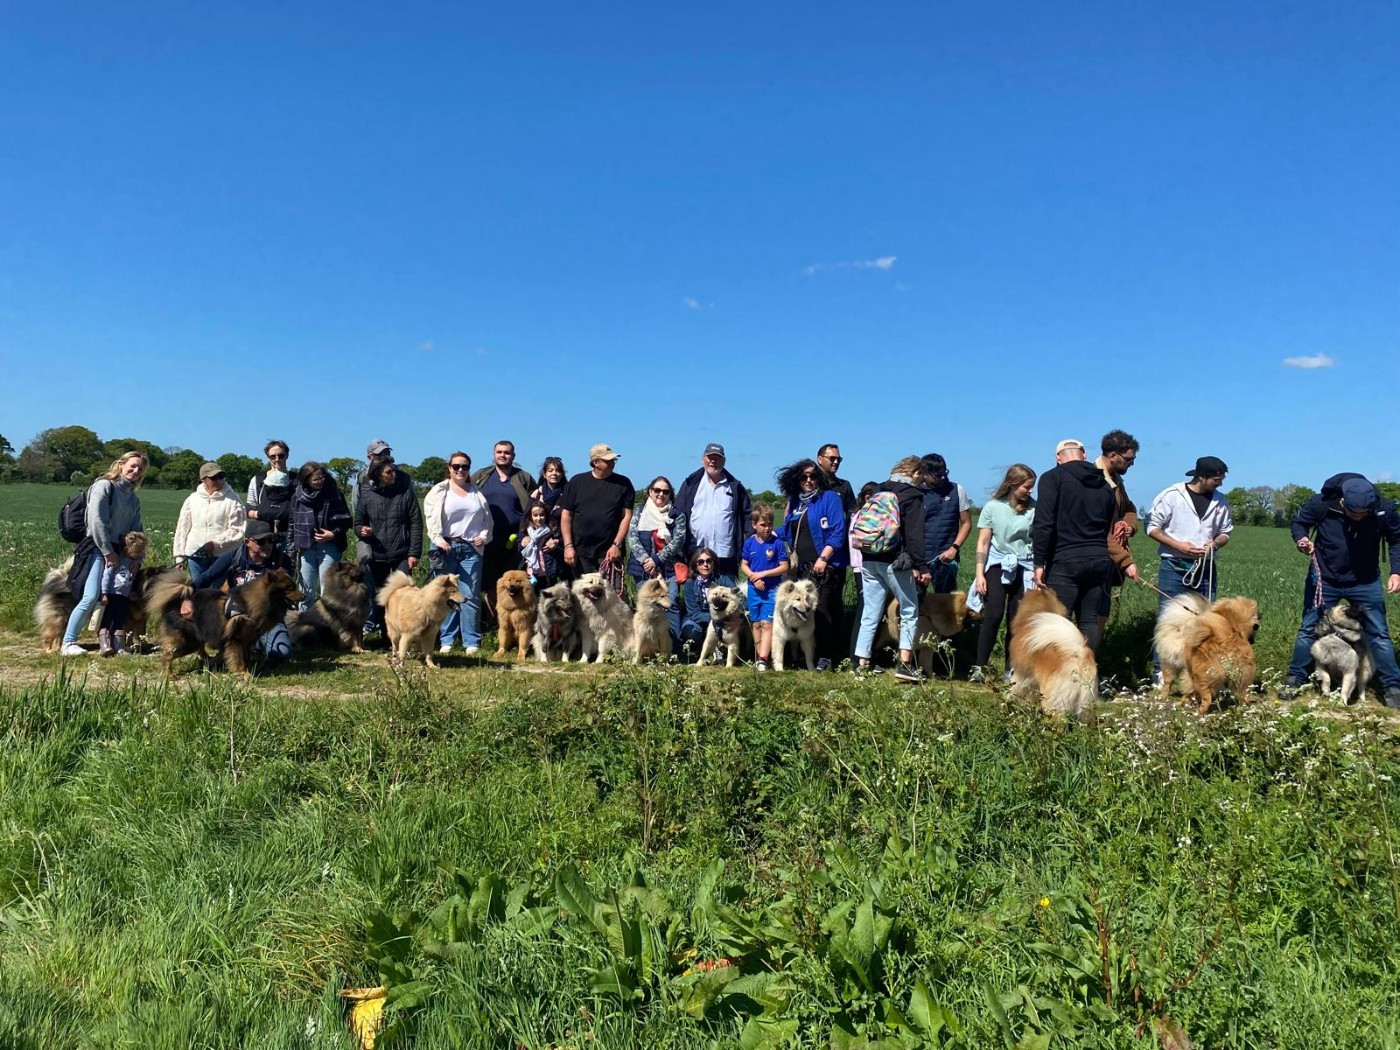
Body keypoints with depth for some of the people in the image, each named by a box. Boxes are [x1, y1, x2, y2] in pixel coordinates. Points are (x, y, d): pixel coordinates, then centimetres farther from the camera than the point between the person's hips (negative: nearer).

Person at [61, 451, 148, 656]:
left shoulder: (134, 499, 19)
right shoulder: (104, 486, -3)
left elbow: (137, 530, 18)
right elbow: (96, 521, -11)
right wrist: (108, 551, -12)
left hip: (119, 552, 7)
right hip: (97, 548, -7)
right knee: (91, 597, -17)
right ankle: (68, 643, -8)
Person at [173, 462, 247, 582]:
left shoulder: (232, 499, -3)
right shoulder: (192, 499, 8)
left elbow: (238, 530, -9)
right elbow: (182, 528, 13)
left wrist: (215, 543, -17)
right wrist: (179, 556, 10)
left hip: (221, 555, -3)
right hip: (195, 555, 3)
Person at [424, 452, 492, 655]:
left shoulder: (477, 493, 16)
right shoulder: (439, 491, 7)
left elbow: (488, 520, 18)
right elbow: (430, 518, -1)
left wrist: (484, 536, 2)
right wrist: (438, 539, -13)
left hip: (472, 549, 2)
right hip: (446, 548, -1)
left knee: (470, 596, -3)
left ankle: (472, 643, 0)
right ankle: (446, 641, 7)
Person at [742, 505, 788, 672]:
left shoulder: (777, 542, -8)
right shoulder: (749, 542, 1)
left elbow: (784, 567, -8)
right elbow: (743, 565, 6)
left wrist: (763, 574, -15)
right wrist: (753, 577, -13)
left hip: (772, 589, -4)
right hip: (754, 588, 4)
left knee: (767, 624, -9)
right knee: (756, 624, 10)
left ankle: (763, 660, -14)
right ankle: (759, 656, 20)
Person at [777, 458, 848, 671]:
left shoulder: (830, 497, -2)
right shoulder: (795, 501, 17)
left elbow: (838, 532, -10)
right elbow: (788, 531, 28)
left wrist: (823, 558, -16)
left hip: (826, 567, -6)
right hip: (803, 567, 6)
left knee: (823, 612, -11)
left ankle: (828, 657, -4)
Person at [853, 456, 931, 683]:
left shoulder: (878, 491, 15)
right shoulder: (913, 495, -5)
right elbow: (915, 535, -12)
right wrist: (922, 566, -12)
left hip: (869, 560, 6)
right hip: (895, 562, -6)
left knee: (870, 615, 9)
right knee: (910, 612, 5)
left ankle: (862, 664, 7)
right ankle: (905, 664, -4)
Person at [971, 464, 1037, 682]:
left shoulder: (1033, 508, -2)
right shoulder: (993, 507, -1)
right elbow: (983, 543, 1)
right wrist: (979, 574, -4)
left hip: (1023, 568, 1)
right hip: (997, 565, -1)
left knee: (1016, 620, 1)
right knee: (993, 615, -11)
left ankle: (1011, 669, 10)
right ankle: (979, 667, -7)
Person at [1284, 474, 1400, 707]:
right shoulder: (1323, 504, -22)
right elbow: (1298, 522, -4)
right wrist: (1302, 539, -25)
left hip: (1365, 582, 1)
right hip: (1324, 580, 0)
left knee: (1379, 633, 4)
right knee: (1308, 629, 6)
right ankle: (1295, 680, 17)